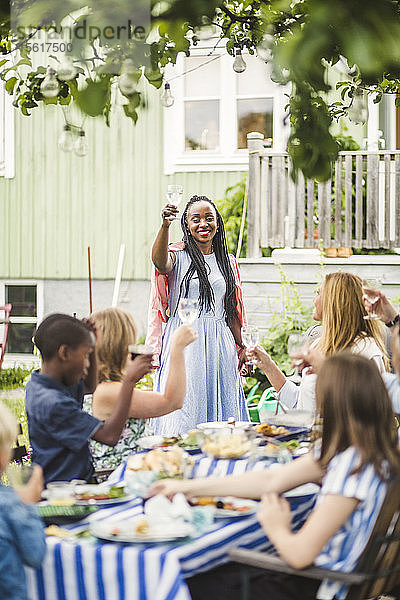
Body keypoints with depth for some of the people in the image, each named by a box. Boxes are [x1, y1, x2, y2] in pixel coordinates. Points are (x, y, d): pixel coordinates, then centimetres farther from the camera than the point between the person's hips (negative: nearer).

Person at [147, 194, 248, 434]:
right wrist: (165, 226, -41)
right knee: (183, 416, -4)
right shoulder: (178, 256, -1)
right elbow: (160, 262, -27)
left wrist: (241, 347, 13)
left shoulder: (227, 262, 12)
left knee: (221, 410, 6)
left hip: (219, 344, 4)